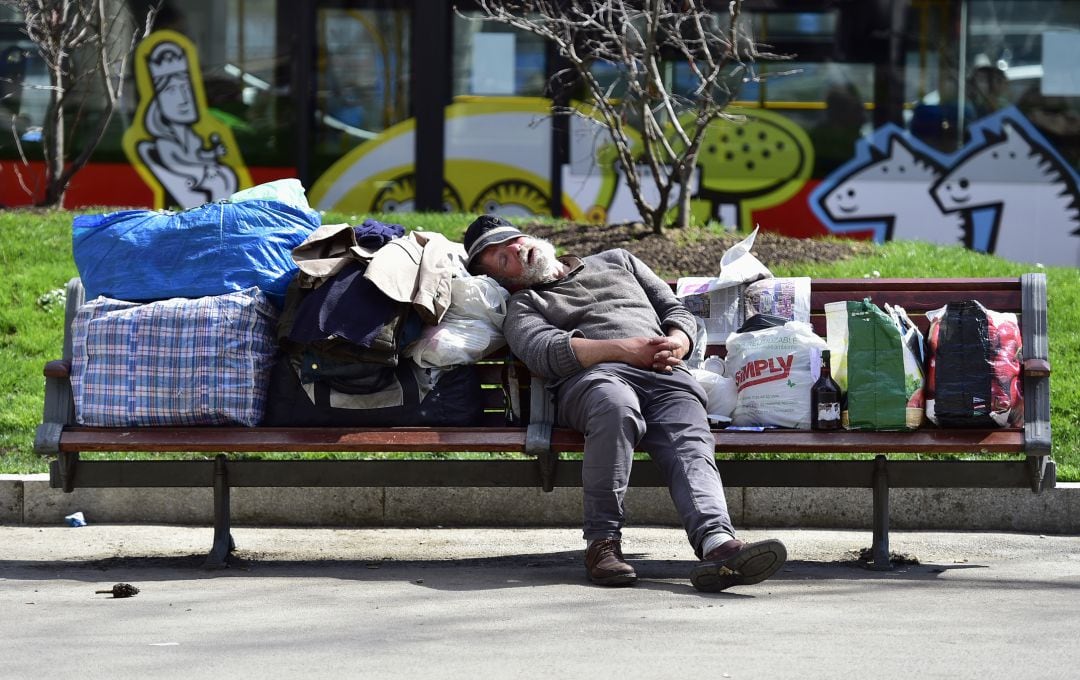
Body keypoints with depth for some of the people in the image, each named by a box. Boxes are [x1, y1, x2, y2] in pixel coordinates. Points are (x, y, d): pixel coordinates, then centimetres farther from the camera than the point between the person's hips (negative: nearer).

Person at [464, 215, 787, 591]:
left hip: (667, 376, 3)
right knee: (616, 405, -41)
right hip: (596, 376, -2)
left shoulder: (617, 261, 36)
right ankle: (603, 540, -36)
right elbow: (547, 351, 1)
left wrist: (676, 343, 4)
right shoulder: (524, 306, 24)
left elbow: (676, 311, 30)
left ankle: (717, 543, -58)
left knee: (691, 446, -31)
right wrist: (624, 349, -11)